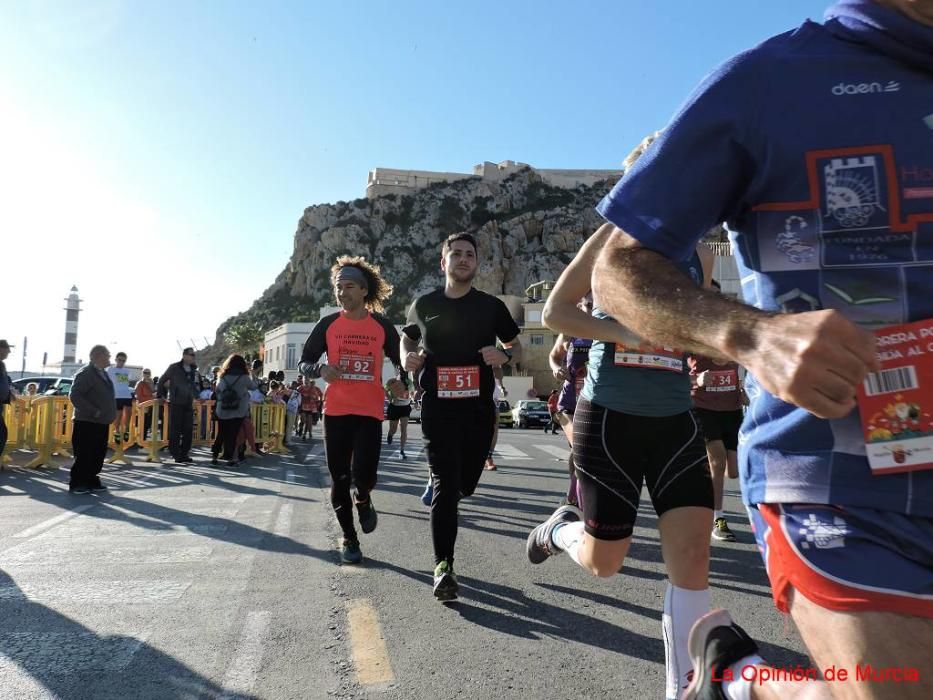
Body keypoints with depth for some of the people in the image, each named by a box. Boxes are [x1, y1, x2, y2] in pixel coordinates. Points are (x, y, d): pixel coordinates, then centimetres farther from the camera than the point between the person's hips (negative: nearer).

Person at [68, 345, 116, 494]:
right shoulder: (85, 373, -12)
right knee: (83, 455, -1)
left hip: (101, 423, 8)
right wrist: (94, 412, -22)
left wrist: (110, 414, 13)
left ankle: (91, 481, 22)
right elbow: (74, 396, -20)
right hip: (87, 423, -8)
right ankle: (76, 484, 8)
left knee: (98, 454, 12)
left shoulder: (103, 373, 15)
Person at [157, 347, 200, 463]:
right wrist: (161, 395, 5)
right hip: (175, 404, -5)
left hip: (188, 404, 5)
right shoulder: (174, 367, -3)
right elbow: (162, 381, 6)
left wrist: (196, 395, 8)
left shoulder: (194, 370, 10)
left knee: (188, 429, 5)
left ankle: (184, 453, 13)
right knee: (175, 429, -2)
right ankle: (176, 454, 3)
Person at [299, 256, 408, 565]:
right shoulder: (328, 324, 3)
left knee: (364, 474, -13)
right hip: (336, 411, 2)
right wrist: (320, 369, -14)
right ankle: (349, 539, 24)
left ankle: (363, 501, 25)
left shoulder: (382, 325, 2)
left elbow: (400, 361, 11)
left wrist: (401, 381, -11)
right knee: (339, 478, 6)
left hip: (370, 412, -1)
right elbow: (304, 363, 7)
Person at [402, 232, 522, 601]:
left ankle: (441, 490, 46)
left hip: (478, 407, 2)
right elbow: (407, 337, 24)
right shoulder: (423, 305, 7)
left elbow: (517, 349, 12)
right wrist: (408, 357, 1)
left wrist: (504, 355, -11)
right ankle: (443, 567, -1)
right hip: (437, 407, -1)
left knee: (466, 484, 10)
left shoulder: (491, 306, 5)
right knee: (445, 485, -8)